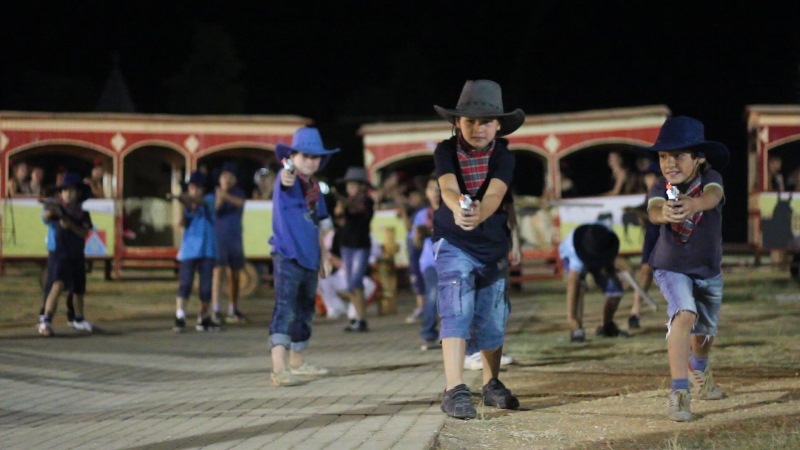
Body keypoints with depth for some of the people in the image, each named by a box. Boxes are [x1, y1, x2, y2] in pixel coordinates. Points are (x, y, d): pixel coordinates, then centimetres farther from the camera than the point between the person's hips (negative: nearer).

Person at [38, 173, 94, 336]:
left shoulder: (82, 213, 4)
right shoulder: (58, 208, -7)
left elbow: (84, 233, -9)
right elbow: (46, 218, -27)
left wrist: (70, 224, -24)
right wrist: (49, 211, -49)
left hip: (77, 256, 5)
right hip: (58, 254, -5)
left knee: (79, 290, 18)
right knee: (58, 285, -25)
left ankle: (79, 320, 39)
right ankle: (45, 321, -31)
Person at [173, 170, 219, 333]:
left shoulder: (209, 199, 8)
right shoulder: (186, 203, 10)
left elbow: (202, 201, -16)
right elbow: (183, 223, -3)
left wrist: (184, 198, -32)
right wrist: (186, 209, -20)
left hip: (207, 249, 0)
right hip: (189, 250, 0)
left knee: (206, 285, 2)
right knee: (185, 283, -11)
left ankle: (204, 318, 13)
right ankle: (179, 317, -17)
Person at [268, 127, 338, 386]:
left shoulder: (314, 186, 12)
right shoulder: (289, 181, -11)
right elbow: (285, 179, -37)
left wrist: (323, 253, 22)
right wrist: (287, 176, -58)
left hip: (309, 258, 9)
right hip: (287, 257, -9)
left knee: (304, 311, 19)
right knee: (285, 310, -17)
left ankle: (297, 364, 34)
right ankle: (279, 370, -25)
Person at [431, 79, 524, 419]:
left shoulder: (503, 156, -10)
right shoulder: (446, 151, -11)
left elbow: (495, 193, -28)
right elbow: (448, 187, -30)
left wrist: (479, 214, -51)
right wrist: (458, 209, -54)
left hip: (492, 245, 2)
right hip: (453, 242, -2)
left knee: (492, 318, 10)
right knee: (456, 312, -17)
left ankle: (492, 384, 30)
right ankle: (455, 391, -21)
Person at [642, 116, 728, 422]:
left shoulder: (709, 178, -21)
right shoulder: (661, 188, -22)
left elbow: (713, 196, -44)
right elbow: (653, 210, -43)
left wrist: (693, 205, -68)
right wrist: (664, 213, -69)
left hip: (709, 270, 3)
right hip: (671, 268, -3)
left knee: (704, 331, 19)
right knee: (684, 314, -30)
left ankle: (699, 368, 54)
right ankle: (679, 391, -32)